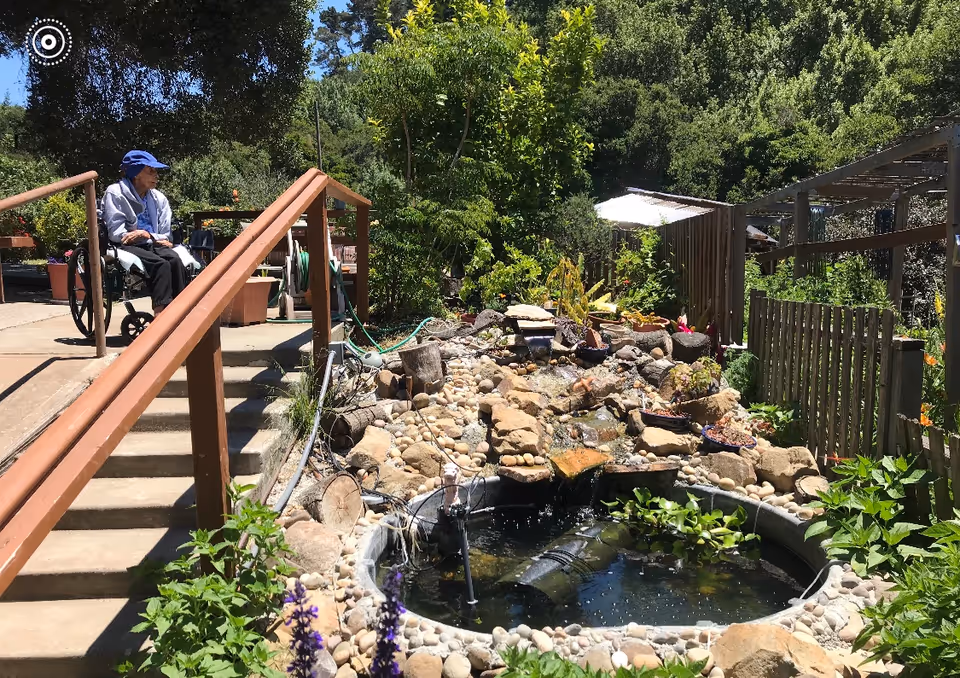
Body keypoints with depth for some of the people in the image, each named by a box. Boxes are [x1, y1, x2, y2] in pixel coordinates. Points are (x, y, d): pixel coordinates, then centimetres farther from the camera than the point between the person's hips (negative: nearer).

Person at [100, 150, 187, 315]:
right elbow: (116, 234, -6)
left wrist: (147, 235, -10)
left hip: (152, 245, 4)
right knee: (161, 264, -34)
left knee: (175, 260, -31)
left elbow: (165, 236, 13)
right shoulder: (115, 193, 2)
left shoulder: (159, 198, 16)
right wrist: (154, 238, -11)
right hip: (126, 247, -4)